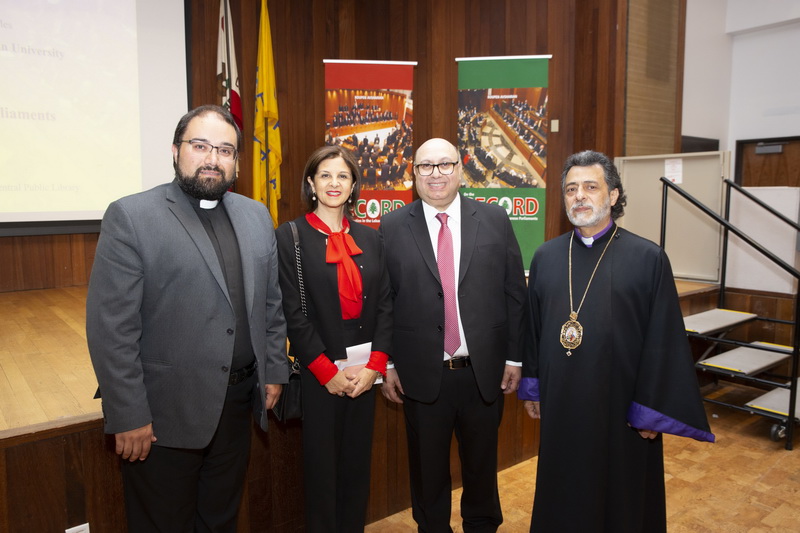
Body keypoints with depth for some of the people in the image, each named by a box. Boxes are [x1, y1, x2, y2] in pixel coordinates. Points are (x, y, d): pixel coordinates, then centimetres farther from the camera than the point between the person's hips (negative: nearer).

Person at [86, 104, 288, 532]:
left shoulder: (256, 216, 7)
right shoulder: (130, 217, -10)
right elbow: (111, 327, -13)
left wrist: (274, 371, 7)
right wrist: (128, 416, -14)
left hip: (238, 403, 5)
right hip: (164, 414, -4)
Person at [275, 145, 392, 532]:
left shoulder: (369, 239, 8)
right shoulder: (291, 236, -4)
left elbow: (384, 305, 5)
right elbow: (292, 312, -9)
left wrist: (375, 365, -5)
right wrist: (328, 371, -12)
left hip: (365, 371, 4)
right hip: (318, 372, -4)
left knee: (358, 462, 14)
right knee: (321, 465, 8)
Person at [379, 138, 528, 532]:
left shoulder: (494, 220, 0)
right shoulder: (392, 227, -2)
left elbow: (514, 294, 1)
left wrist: (515, 357, 0)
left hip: (484, 371, 1)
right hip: (422, 374, 0)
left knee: (482, 464, 19)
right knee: (428, 469, 16)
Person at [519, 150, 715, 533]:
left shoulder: (648, 259, -9)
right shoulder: (545, 257, 2)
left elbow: (664, 342, -9)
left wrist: (653, 412, -9)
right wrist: (531, 387, 9)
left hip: (620, 407, -3)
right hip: (560, 404, 3)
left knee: (622, 498, 15)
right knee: (562, 494, 18)